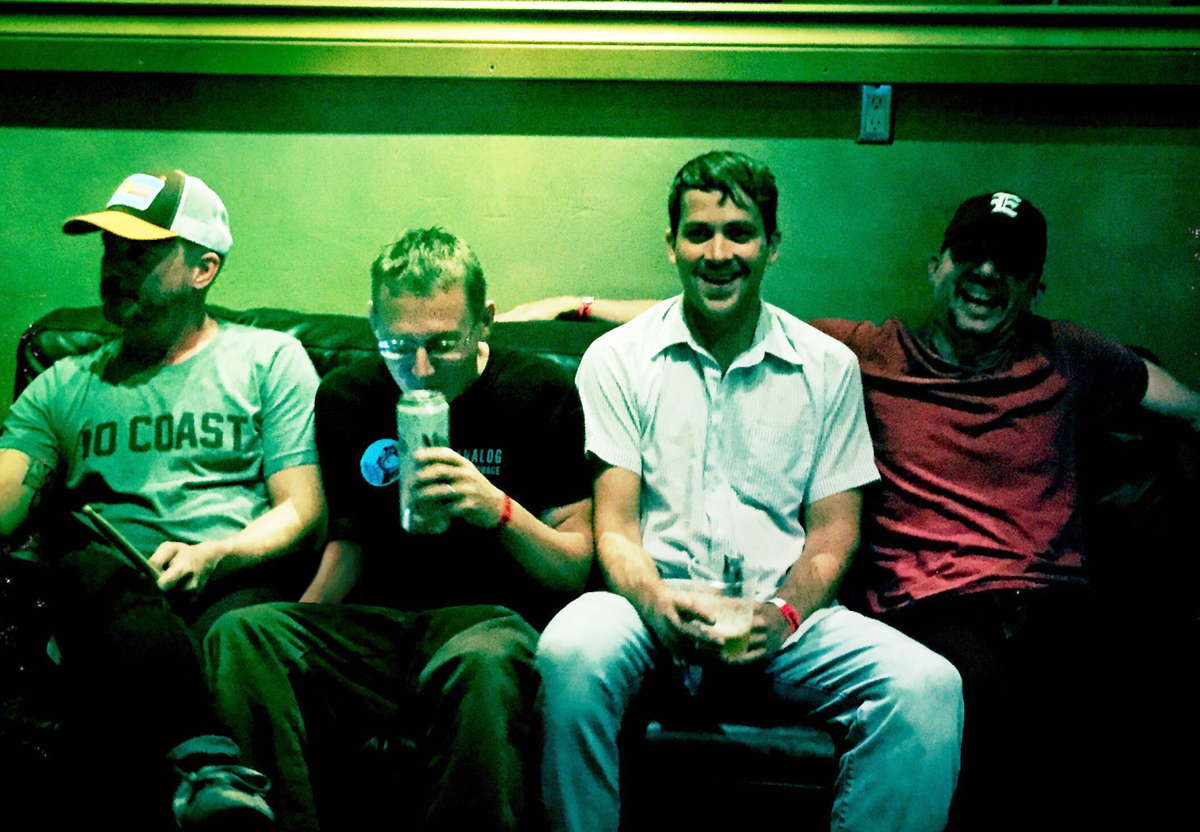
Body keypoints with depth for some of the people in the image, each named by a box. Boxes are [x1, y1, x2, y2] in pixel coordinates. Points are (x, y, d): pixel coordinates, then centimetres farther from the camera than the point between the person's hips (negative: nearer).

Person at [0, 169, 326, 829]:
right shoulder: (62, 388, 26)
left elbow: (304, 512, 8)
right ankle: (206, 758, -49)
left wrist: (213, 556, -12)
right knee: (86, 569, -37)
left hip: (235, 582, -2)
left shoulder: (269, 359, 17)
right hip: (107, 597, 2)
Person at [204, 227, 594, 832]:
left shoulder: (541, 392, -1)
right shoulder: (345, 400, 11)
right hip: (379, 624, 4)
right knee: (241, 635, -24)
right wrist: (301, 617, 2)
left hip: (495, 616, -4)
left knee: (478, 664, -41)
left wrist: (498, 508, -18)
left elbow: (577, 570, 0)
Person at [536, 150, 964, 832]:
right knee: (572, 651, -36)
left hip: (784, 618, 2)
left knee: (927, 685, -27)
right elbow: (616, 525, 1)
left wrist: (784, 613, -13)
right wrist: (659, 606, -21)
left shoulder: (828, 366, 10)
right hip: (657, 606, -1)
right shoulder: (618, 359, 6)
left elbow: (833, 529, 9)